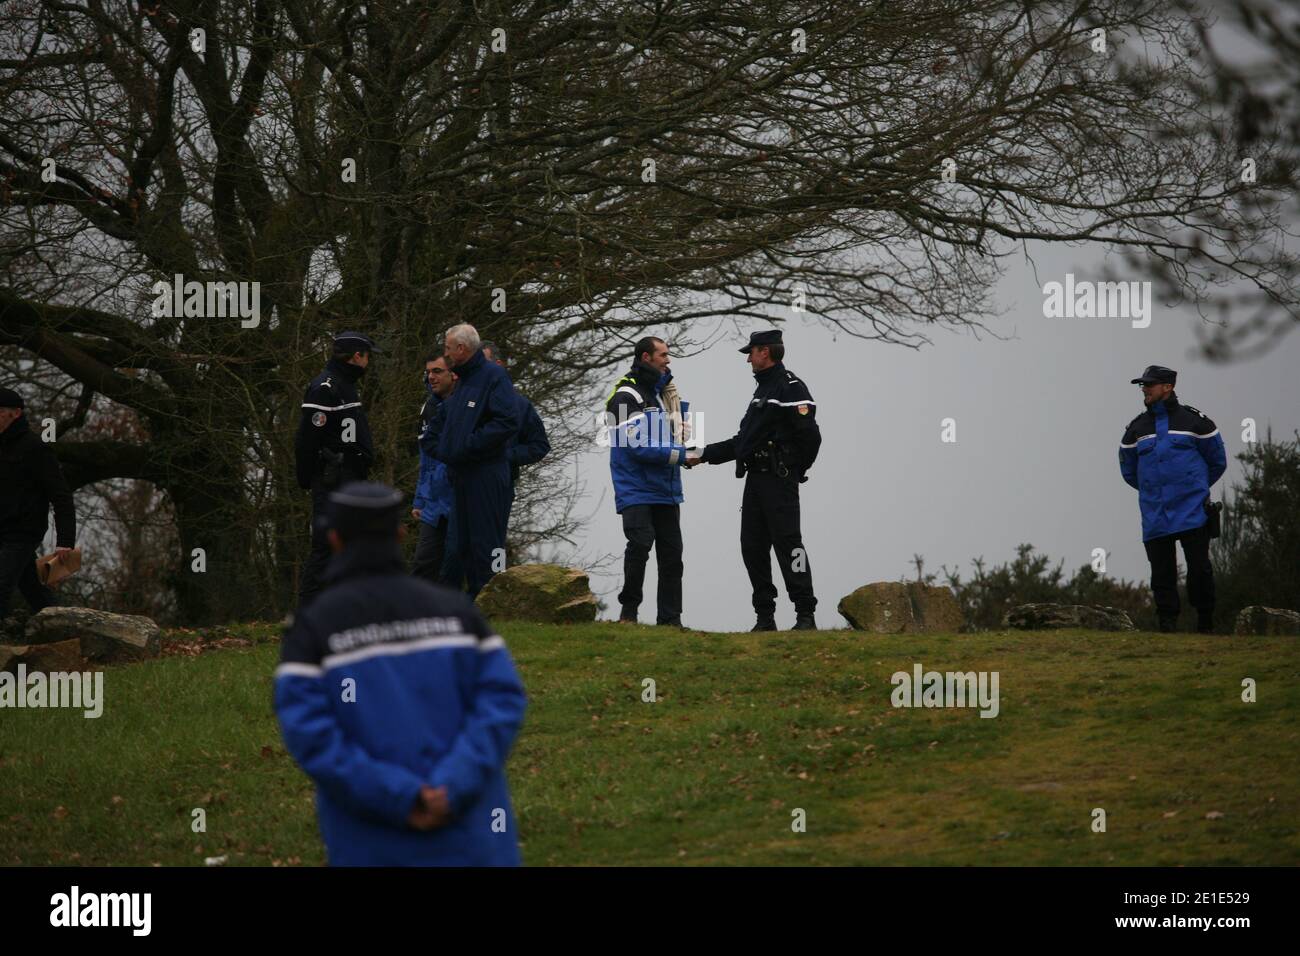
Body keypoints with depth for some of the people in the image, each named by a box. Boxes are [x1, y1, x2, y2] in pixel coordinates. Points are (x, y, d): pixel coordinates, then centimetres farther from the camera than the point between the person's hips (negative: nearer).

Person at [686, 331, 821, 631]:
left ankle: (806, 615, -11)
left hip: (780, 482, -10)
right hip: (756, 480, 10)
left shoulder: (790, 387, -9)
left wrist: (795, 471, -7)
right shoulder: (763, 389, 22)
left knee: (788, 543, -12)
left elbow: (810, 436, -17)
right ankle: (765, 616, 11)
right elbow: (742, 441, 27)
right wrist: (704, 455, 24)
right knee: (752, 547, 7)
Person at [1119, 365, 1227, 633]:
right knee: (1161, 572, 0)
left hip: (1192, 512, -3)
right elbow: (1129, 470, 26)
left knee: (1199, 568, -6)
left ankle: (1205, 626, 4)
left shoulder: (1193, 421, 2)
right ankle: (1167, 624, 3)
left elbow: (1217, 462, 13)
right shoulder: (1136, 428, 12)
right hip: (1155, 517, 3)